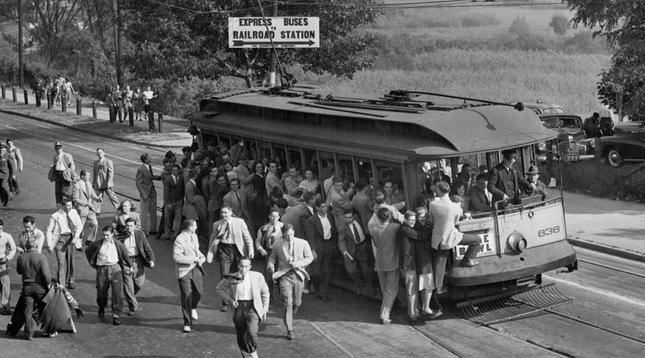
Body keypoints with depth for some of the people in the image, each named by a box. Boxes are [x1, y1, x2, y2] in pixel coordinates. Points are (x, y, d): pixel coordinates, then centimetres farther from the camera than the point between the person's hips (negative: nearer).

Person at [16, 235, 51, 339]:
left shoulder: (21, 257, -4)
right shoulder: (41, 257, -18)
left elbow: (19, 271, 10)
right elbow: (46, 274, -20)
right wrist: (48, 284, -4)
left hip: (26, 287, 3)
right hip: (40, 287, -3)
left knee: (28, 311, 8)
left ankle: (29, 334, 9)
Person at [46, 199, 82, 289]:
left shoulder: (74, 212, 4)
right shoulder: (55, 216, -5)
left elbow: (79, 225, 1)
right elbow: (49, 230, -1)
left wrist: (76, 236, -16)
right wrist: (49, 245, -6)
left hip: (71, 238, 3)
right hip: (60, 238, -3)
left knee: (70, 261, 10)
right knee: (61, 263, -10)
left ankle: (70, 281, 30)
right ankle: (60, 284, -7)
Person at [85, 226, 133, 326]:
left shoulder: (117, 244, 0)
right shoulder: (98, 244, -2)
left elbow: (125, 255, 14)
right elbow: (88, 251, 16)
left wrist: (130, 266, 22)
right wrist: (92, 263, 16)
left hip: (115, 268, -1)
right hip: (102, 269, 1)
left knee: (117, 292, -11)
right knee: (101, 291, 6)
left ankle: (116, 316, -6)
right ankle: (101, 307, 41)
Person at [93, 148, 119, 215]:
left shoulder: (108, 162, -3)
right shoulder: (95, 162, 14)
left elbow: (111, 173, -9)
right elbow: (95, 173, 19)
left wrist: (109, 182, -18)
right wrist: (94, 183, 15)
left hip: (107, 184, -4)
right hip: (98, 184, 4)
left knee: (112, 196, 2)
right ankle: (97, 211, 5)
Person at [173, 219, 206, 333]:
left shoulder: (194, 236, 10)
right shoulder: (179, 240, -16)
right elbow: (176, 257, -22)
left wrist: (202, 257, 3)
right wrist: (193, 259, -20)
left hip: (196, 269, 7)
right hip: (184, 271, -7)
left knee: (198, 291, 6)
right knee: (186, 297, -4)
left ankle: (193, 308, 41)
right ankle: (187, 324, 6)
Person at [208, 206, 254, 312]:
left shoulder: (239, 222, 0)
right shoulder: (217, 225, 4)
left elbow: (247, 237, 1)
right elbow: (212, 239, 9)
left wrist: (250, 250, -8)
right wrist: (210, 253, -1)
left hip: (237, 249, 0)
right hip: (223, 249, 0)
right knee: (224, 276, -4)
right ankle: (225, 303, 5)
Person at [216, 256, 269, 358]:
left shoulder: (257, 276, -3)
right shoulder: (231, 278, -3)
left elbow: (265, 292, 11)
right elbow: (219, 288, 11)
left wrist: (265, 308, 7)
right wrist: (229, 299, -2)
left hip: (253, 308, -2)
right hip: (238, 308, 2)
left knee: (251, 332, -23)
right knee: (241, 337, 9)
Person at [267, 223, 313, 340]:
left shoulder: (303, 243, 0)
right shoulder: (277, 245, 1)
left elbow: (309, 257, 6)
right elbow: (272, 257, 15)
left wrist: (298, 263, -11)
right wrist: (270, 265, -6)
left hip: (298, 275, 2)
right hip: (284, 276, -2)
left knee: (297, 303, 10)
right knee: (288, 303, -10)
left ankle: (289, 317, 42)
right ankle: (289, 330, -5)